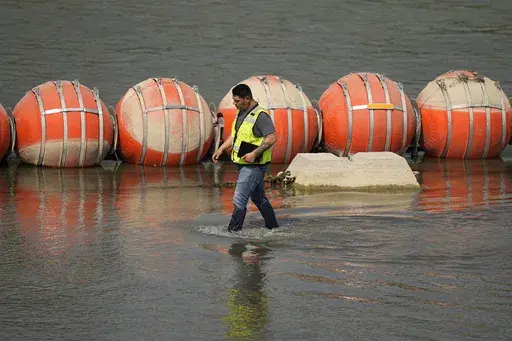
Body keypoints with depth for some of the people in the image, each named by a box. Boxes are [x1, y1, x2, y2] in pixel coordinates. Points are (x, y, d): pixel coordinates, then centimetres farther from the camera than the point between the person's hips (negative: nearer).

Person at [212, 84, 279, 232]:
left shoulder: (260, 115, -18)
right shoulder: (241, 113, 12)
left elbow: (271, 138, -24)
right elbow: (235, 135, 24)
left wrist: (254, 153, -29)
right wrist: (221, 149, 13)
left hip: (254, 165, -10)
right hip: (244, 164, 10)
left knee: (239, 200, -11)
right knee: (258, 197, 18)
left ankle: (233, 231, -8)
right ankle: (273, 227, 28)